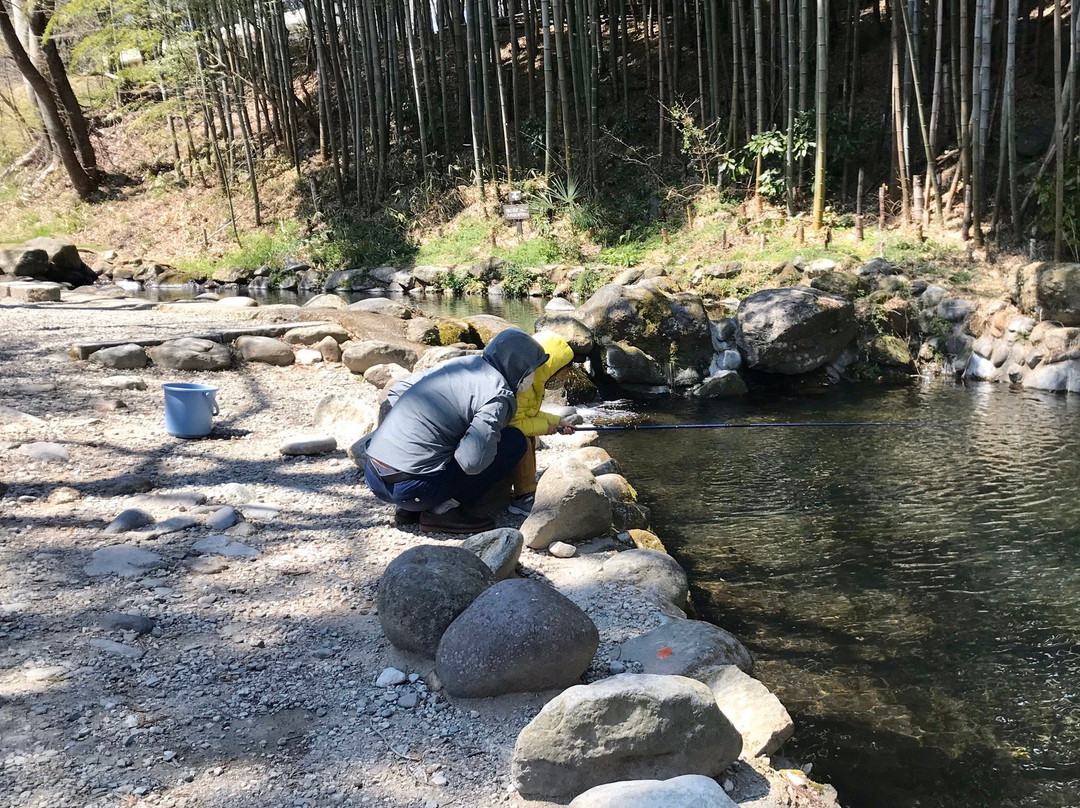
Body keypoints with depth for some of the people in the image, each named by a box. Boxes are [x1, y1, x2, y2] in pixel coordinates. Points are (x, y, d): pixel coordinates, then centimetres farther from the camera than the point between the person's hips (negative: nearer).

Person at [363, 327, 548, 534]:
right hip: (414, 489, -8)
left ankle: (410, 510, 16)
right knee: (514, 441, 1)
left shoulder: (458, 363, 14)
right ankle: (445, 509, -2)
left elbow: (396, 392, 20)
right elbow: (473, 461, -20)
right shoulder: (498, 395, -9)